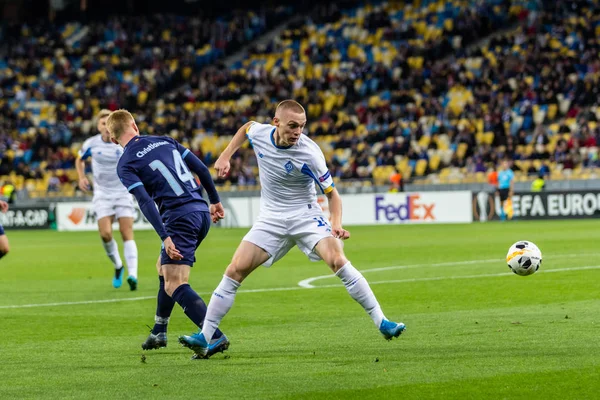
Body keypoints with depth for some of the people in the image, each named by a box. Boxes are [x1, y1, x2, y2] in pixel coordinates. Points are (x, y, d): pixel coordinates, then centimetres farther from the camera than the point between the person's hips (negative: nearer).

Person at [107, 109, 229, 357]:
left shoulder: (125, 164, -2)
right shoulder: (164, 141, 15)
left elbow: (145, 202, -15)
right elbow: (201, 168, 14)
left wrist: (165, 237, -20)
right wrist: (215, 201, 24)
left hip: (180, 217, -8)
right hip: (202, 212, 8)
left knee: (174, 285, -11)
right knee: (163, 267, 26)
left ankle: (215, 337, -25)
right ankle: (159, 332, 32)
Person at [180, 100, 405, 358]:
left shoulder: (309, 153, -20)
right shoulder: (259, 133, -8)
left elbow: (331, 192, -11)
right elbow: (245, 127, 19)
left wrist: (336, 224, -28)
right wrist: (225, 156, 12)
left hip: (305, 216, -3)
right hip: (271, 219, 3)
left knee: (338, 261, -25)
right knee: (235, 271, -9)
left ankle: (381, 322, -18)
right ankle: (204, 338, -4)